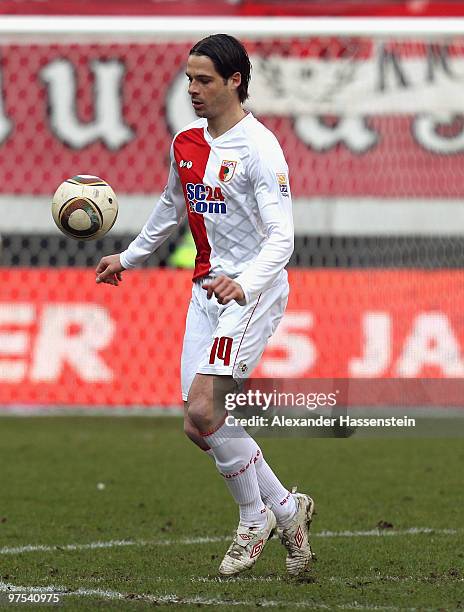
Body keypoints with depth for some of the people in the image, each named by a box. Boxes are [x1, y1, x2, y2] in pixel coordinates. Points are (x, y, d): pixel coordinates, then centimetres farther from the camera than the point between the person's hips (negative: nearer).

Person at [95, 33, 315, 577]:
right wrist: (129, 257, 38)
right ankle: (286, 510, 16)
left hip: (254, 290, -8)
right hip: (207, 287, 8)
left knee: (203, 408, -20)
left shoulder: (259, 147, -14)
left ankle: (255, 518, 0)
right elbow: (171, 207, 30)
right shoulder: (186, 143, 10)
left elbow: (281, 237, -21)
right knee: (199, 425, 1)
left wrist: (244, 284, -37)